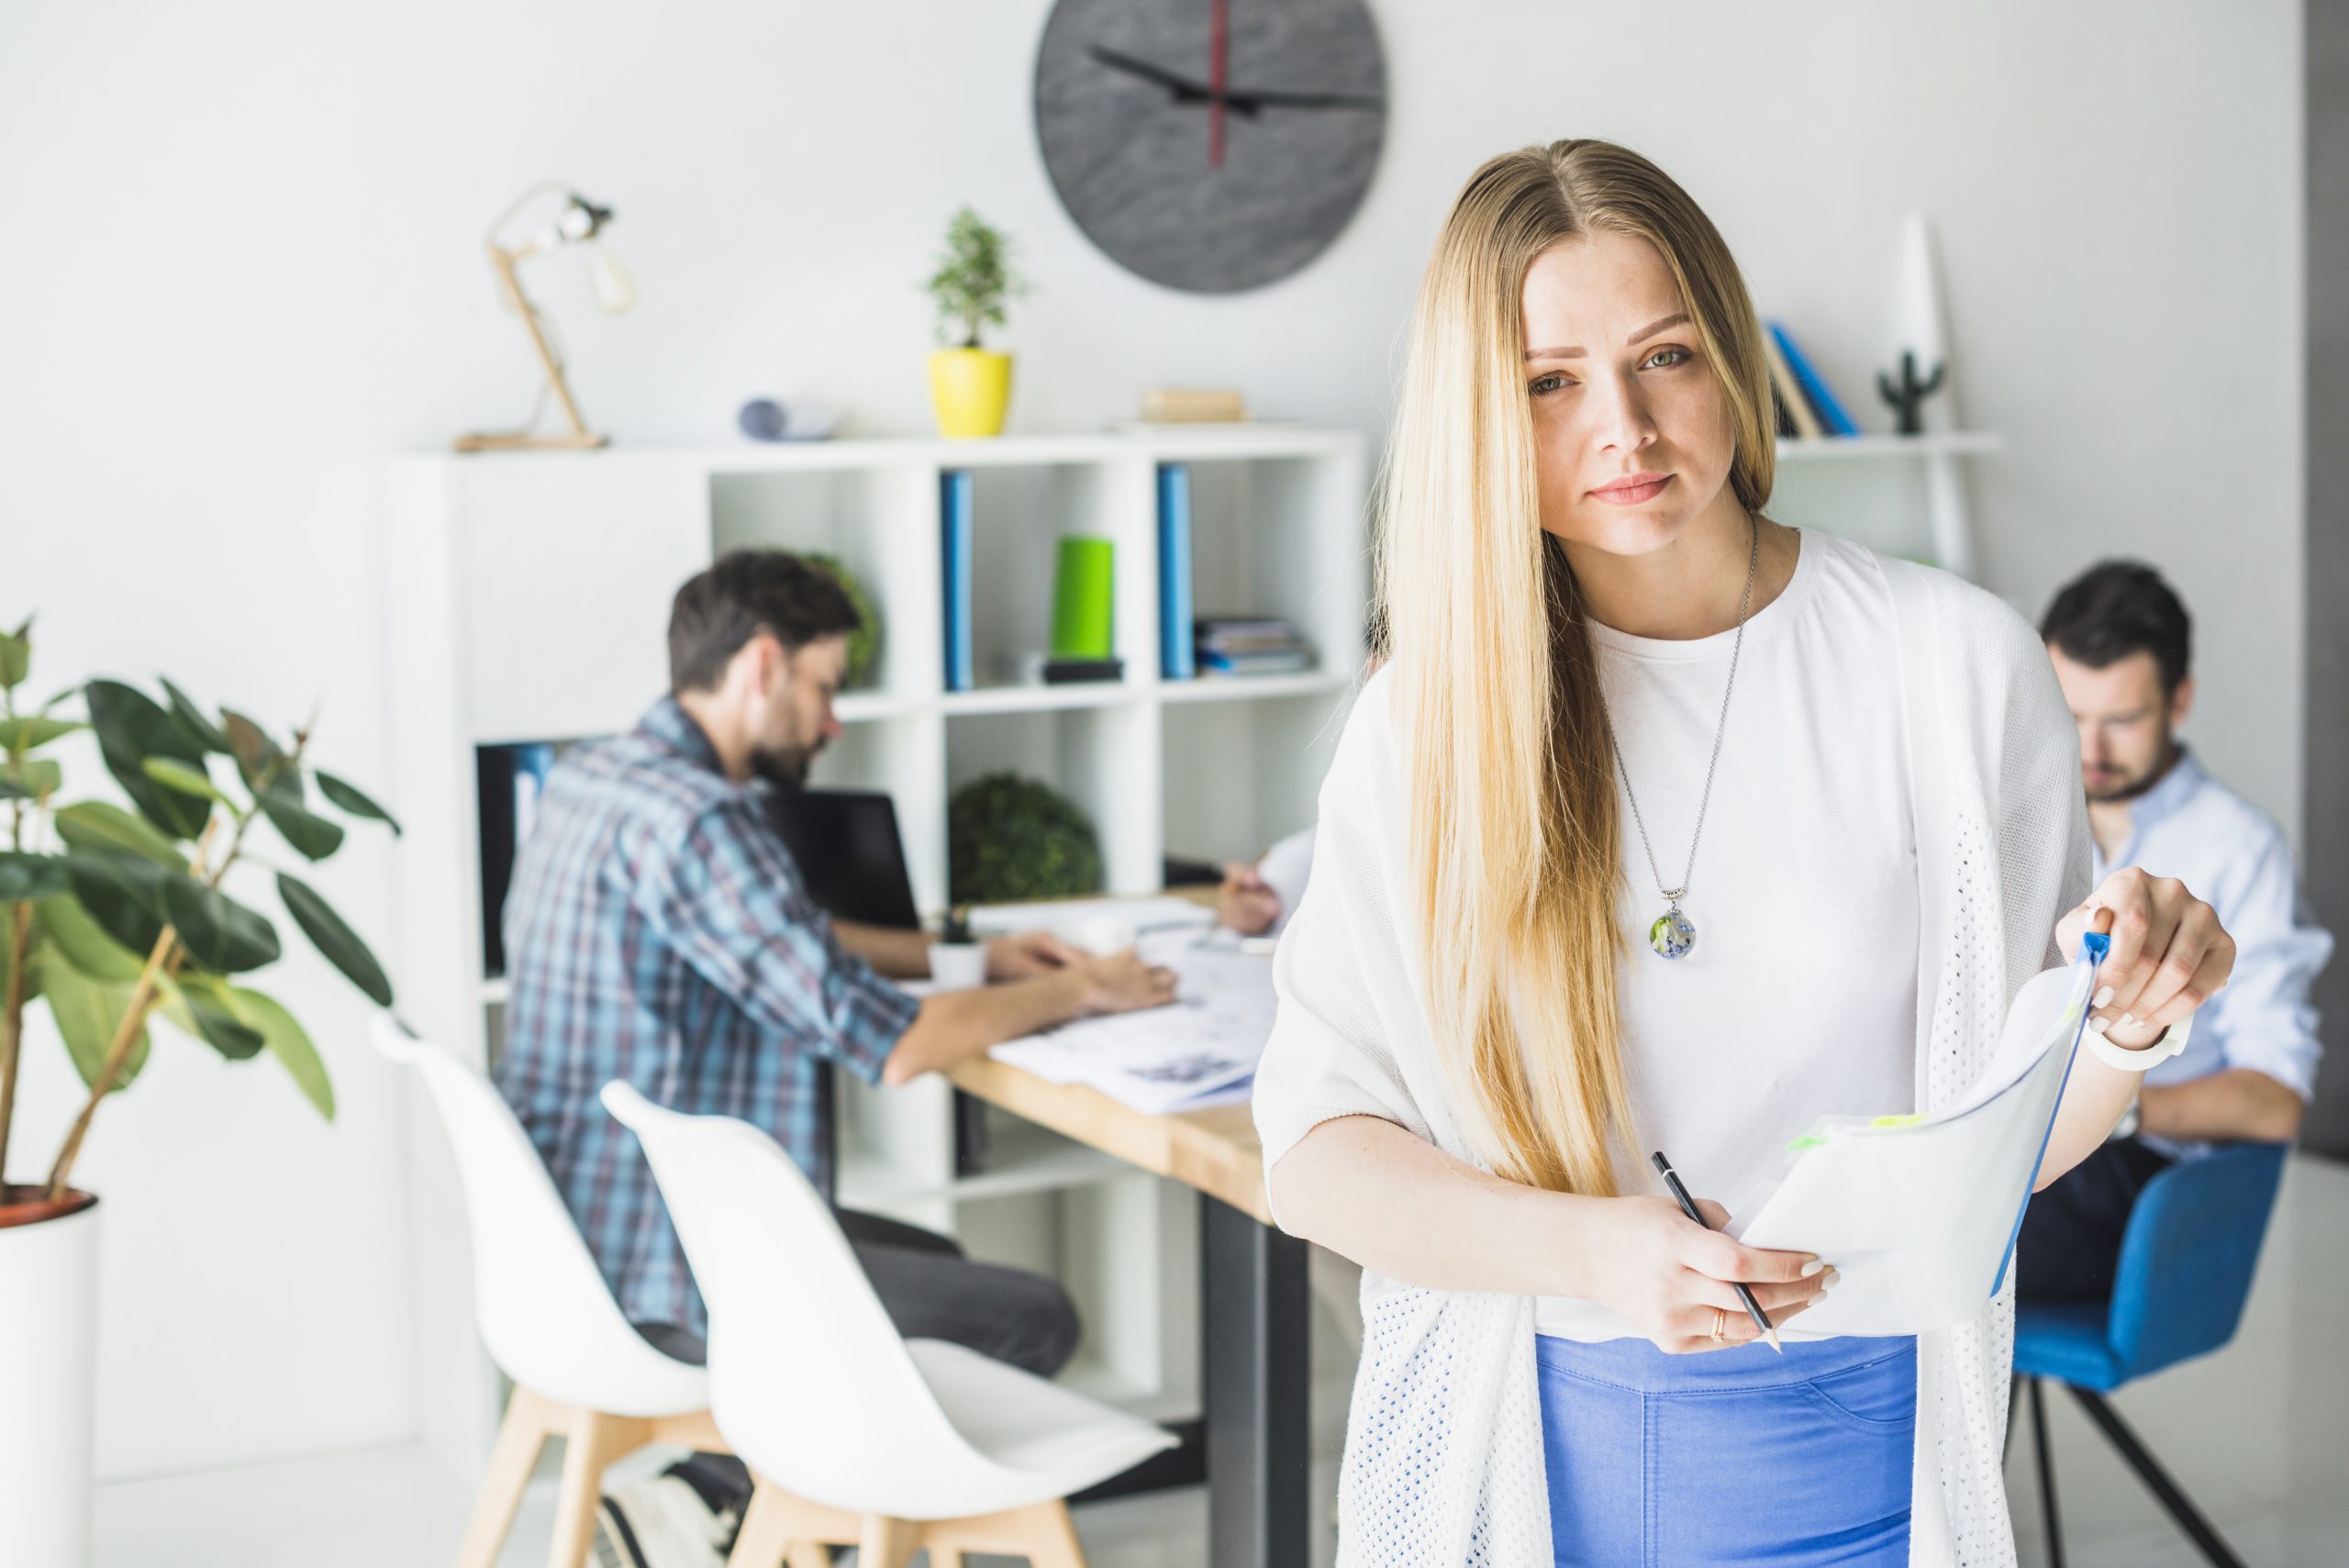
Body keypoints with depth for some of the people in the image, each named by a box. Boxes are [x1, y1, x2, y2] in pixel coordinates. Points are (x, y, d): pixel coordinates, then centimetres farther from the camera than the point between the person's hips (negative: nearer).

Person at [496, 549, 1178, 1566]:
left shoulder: (593, 778, 8)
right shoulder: (692, 816, -24)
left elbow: (796, 942, 22)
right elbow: (887, 1043, -24)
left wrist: (969, 957, 16)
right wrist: (1073, 992, -9)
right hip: (670, 1283, -10)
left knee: (933, 1262, 27)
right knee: (1034, 1322, -2)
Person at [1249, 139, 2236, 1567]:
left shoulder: (1957, 664, -7)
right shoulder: (1432, 713, -4)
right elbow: (1316, 1150, -7)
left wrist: (2126, 1023, -20)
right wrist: (1591, 1250, -23)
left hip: (1846, 1443, 0)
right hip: (1522, 1439, 1)